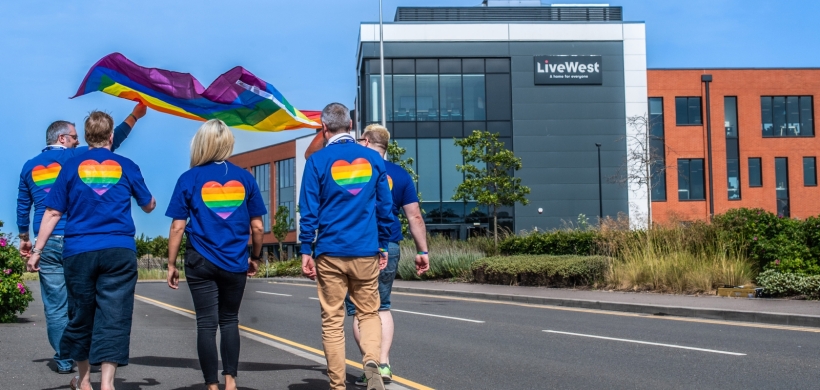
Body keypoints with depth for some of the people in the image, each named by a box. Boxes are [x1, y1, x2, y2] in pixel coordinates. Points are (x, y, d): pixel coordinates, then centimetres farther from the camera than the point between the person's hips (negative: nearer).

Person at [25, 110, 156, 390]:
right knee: (114, 317, -1)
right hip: (120, 251, -1)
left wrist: (37, 250, 5)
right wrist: (151, 201, 41)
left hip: (78, 251, 1)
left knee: (81, 315, 14)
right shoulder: (126, 167, 6)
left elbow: (53, 212, 1)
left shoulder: (72, 166, 5)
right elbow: (148, 206, 17)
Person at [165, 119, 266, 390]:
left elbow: (178, 227, -5)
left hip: (201, 263, -2)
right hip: (235, 263, 2)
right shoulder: (244, 178, 1)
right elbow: (257, 226, 3)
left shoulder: (189, 179, -4)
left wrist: (171, 264, 3)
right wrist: (255, 257, 18)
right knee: (230, 320, 17)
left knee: (207, 324, 4)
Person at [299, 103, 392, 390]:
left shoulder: (317, 161, -3)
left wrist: (305, 252, 0)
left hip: (330, 253, -2)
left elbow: (309, 211, -5)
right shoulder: (373, 158, 5)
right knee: (369, 312, 12)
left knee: (332, 320, 6)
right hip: (366, 252, 2)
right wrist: (383, 246, 17)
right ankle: (371, 361, -13)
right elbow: (385, 208, 9)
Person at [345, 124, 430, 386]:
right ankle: (384, 364, 6)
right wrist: (422, 251, 7)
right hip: (389, 249, 3)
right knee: (382, 307, 15)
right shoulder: (400, 175, 6)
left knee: (359, 309, 4)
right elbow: (414, 216, 4)